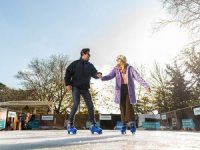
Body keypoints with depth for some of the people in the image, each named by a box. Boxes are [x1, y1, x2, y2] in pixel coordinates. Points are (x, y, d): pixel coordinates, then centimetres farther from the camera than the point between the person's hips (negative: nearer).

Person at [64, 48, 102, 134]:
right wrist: (68, 84, -10)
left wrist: (98, 75, -19)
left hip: (85, 88, 5)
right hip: (76, 87, -4)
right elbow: (68, 73, -2)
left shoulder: (90, 65, 11)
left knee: (90, 105, 0)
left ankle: (93, 125, 9)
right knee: (76, 104, -17)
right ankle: (70, 124, -1)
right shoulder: (75, 63, -1)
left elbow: (94, 73, 5)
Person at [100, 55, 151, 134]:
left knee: (129, 106, -11)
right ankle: (124, 124, 9)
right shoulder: (116, 69, 3)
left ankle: (132, 123, 0)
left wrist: (146, 86, -17)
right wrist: (102, 77, -30)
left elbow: (138, 77, -9)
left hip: (129, 89, -2)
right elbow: (110, 76, -9)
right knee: (122, 107, 2)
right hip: (120, 89, 2)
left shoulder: (130, 68, -4)